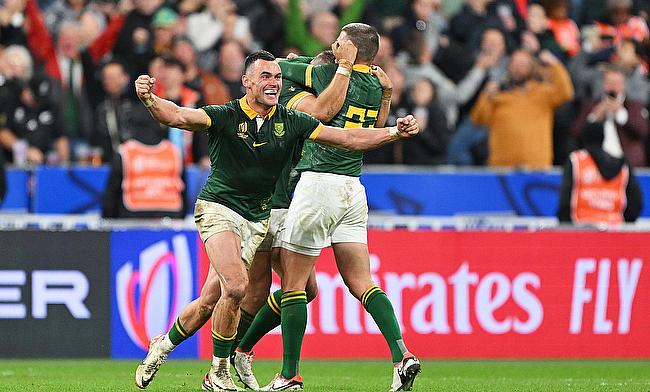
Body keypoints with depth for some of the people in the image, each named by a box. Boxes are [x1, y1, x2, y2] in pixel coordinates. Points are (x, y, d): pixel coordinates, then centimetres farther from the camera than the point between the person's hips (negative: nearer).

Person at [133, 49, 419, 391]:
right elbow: (178, 116, -24)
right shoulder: (226, 116, -10)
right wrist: (149, 100, -45)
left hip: (256, 220, 4)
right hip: (218, 208, -4)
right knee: (235, 286, -24)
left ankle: (162, 347, 30)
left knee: (210, 301, 4)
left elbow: (348, 138, 1)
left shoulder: (290, 122, 1)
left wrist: (394, 132, -10)